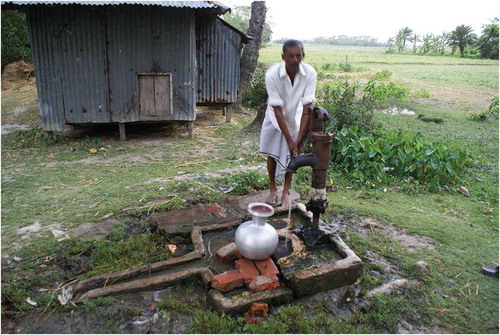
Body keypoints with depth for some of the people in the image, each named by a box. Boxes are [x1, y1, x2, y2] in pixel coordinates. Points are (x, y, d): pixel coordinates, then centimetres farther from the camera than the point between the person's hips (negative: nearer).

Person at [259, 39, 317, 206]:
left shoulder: (310, 73, -28)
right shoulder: (272, 74, -32)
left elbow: (306, 108, -27)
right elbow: (277, 109, -29)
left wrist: (300, 138, -32)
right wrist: (289, 139, -31)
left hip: (295, 118, 1)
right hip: (276, 118, -1)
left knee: (291, 155, 7)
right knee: (272, 154, 8)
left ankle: (286, 191, 24)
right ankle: (273, 189, 27)